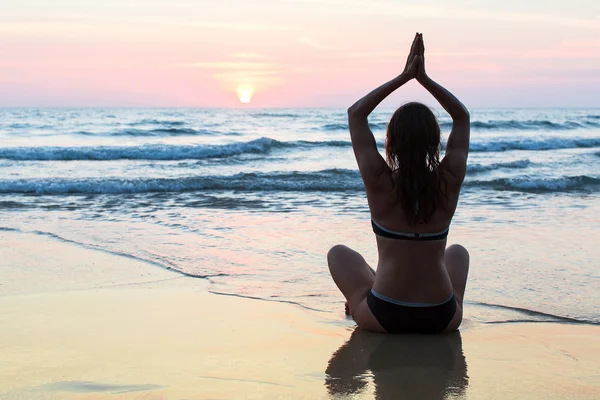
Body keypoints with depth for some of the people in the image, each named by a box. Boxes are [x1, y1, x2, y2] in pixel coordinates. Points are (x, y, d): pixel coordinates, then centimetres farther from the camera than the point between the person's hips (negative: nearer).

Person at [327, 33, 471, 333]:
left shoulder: (379, 182, -13)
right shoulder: (449, 181, -8)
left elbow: (356, 113, 1)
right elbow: (462, 116, 8)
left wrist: (404, 76, 1)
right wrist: (423, 77, 3)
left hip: (382, 317, -2)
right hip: (442, 319, 2)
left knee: (339, 253, 27)